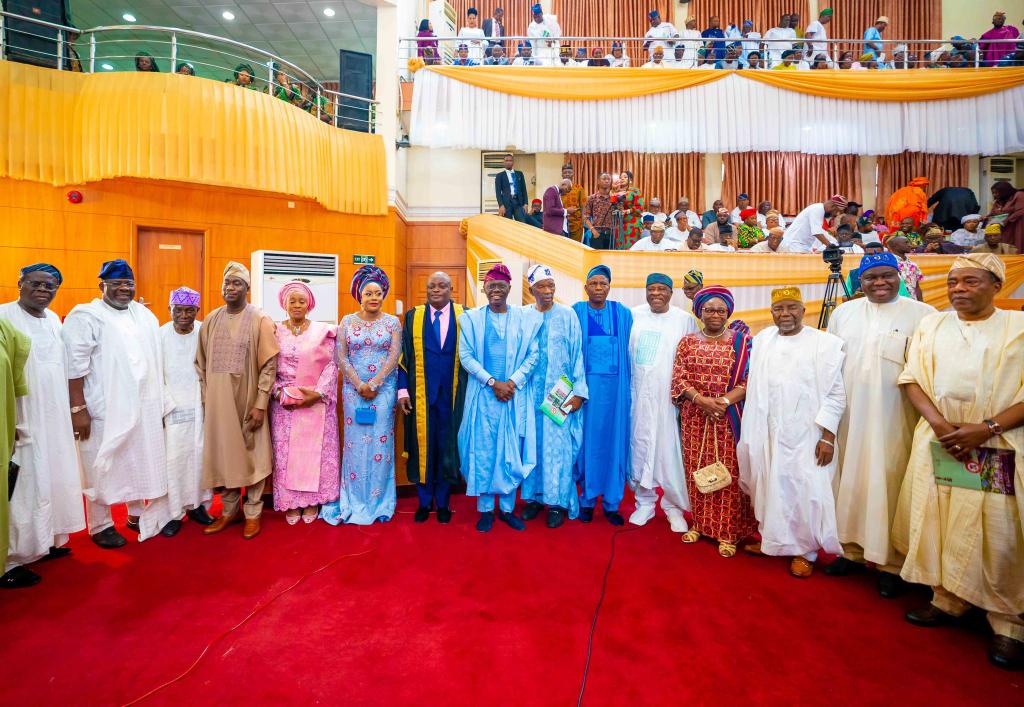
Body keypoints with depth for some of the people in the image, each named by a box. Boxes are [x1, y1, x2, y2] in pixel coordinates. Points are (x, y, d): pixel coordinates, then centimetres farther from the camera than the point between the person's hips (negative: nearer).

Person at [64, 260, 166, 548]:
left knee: (140, 463, 15)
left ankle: (137, 514, 31)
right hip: (105, 410, -6)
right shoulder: (86, 316, -8)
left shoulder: (145, 315, 12)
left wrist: (160, 402, 13)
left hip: (143, 407, 6)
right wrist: (78, 409, -17)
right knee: (102, 468, 5)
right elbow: (75, 366, -13)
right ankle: (101, 526, 20)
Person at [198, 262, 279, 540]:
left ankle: (252, 513, 19)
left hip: (248, 401, -4)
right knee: (222, 455, 11)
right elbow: (201, 363, 11)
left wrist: (261, 404, -13)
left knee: (252, 456, 5)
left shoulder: (260, 320, -7)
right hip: (218, 401, 4)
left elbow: (269, 364, -10)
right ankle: (229, 510, 27)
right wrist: (205, 397, 4)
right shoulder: (211, 319, 6)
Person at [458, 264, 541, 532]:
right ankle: (485, 509, 17)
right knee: (483, 450, 4)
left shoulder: (526, 317, 4)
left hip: (515, 395, 1)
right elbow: (466, 356, -2)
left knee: (512, 452, 6)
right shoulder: (471, 318, 3)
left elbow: (533, 354, 2)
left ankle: (508, 508, 19)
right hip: (482, 394, 0)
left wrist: (512, 382, -10)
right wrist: (493, 382, -11)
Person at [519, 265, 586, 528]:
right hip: (530, 390, 2)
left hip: (559, 392, -1)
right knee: (532, 443, 8)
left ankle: (557, 501, 13)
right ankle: (533, 496, 22)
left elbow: (577, 355, -1)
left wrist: (578, 392, -4)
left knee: (558, 445, 1)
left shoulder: (567, 316, -1)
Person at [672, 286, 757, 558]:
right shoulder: (687, 341, 6)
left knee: (728, 472, 2)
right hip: (695, 417, 2)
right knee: (697, 470, 8)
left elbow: (750, 380, -4)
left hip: (729, 418, -2)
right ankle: (699, 523, 22)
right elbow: (678, 379, 0)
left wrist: (724, 401, -18)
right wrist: (702, 400, -15)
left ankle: (727, 532, 13)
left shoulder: (742, 341, 1)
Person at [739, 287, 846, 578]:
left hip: (805, 434, -4)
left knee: (805, 491, -1)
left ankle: (804, 551, 18)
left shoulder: (825, 343, -4)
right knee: (769, 487, 11)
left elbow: (835, 393, -6)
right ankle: (772, 538, 30)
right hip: (767, 433, 4)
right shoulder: (761, 340, 8)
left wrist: (828, 436, -11)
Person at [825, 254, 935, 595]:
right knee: (850, 482, 10)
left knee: (889, 486, 2)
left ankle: (892, 562, 17)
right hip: (849, 417, 3)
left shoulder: (922, 314, -2)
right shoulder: (843, 313, 9)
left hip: (894, 421, -3)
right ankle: (851, 548, 25)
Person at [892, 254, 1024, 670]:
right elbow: (912, 379, 5)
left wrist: (987, 428, -15)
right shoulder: (931, 326, 10)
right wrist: (938, 422, -10)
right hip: (938, 442, 3)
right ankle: (947, 600, 18)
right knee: (939, 522, 5)